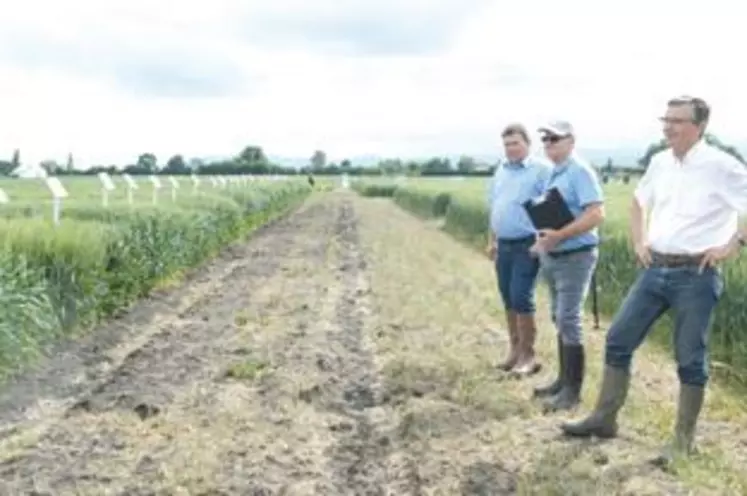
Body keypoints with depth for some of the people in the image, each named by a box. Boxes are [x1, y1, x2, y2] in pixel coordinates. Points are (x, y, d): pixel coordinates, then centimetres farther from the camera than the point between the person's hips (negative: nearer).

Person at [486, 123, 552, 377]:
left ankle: (528, 355, 3)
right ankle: (515, 349, 24)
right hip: (504, 245, 7)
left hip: (527, 245, -7)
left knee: (522, 298, -8)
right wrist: (492, 240, 20)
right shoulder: (501, 170, 13)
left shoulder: (541, 169, -9)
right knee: (508, 298, 12)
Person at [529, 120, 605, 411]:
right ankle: (563, 379, 25)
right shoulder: (553, 174, 13)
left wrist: (559, 235, -27)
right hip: (552, 256, 9)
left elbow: (596, 214, -23)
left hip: (575, 256, -9)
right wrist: (543, 239, 5)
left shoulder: (580, 172, -14)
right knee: (560, 320, 15)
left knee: (569, 321, -8)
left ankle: (572, 391, -1)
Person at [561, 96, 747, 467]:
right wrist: (638, 241, 13)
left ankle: (683, 440, 17)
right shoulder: (660, 162, 7)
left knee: (690, 359, 3)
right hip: (655, 269, 7)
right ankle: (604, 418, 21)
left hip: (695, 275, -6)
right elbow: (638, 201, 25)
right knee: (618, 340, 8)